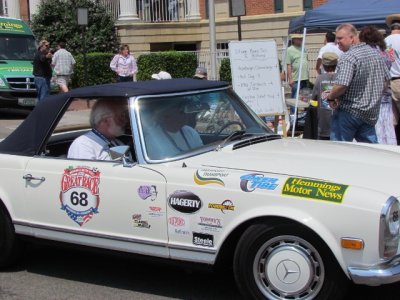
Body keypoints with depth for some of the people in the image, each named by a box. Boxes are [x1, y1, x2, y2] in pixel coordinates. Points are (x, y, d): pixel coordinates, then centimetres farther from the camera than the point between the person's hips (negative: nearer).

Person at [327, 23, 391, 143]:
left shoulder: (348, 57, -19)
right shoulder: (376, 54, 9)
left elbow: (341, 85, -27)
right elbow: (386, 79, 18)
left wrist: (330, 97, -10)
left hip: (348, 112, -8)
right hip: (371, 113, 8)